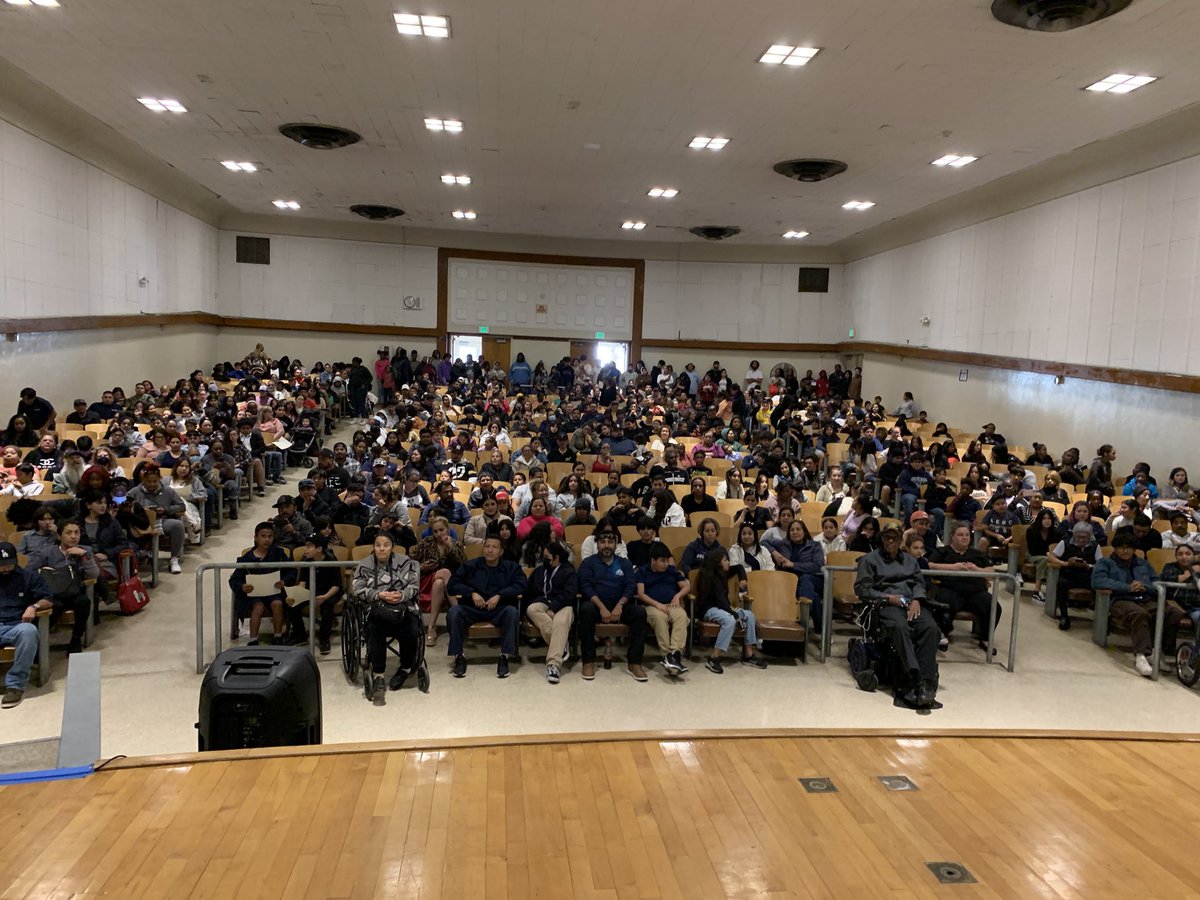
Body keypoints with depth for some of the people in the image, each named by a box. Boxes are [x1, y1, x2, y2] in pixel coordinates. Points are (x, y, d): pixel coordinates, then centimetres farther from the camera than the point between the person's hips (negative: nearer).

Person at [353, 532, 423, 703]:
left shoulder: (405, 562, 9)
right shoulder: (365, 565, 8)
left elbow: (414, 585, 3)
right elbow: (358, 589, -1)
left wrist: (402, 595, -18)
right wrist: (379, 595, -16)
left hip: (404, 607, 0)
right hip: (377, 610, 0)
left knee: (411, 633, -27)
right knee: (375, 633, -32)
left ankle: (406, 668, 3)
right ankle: (378, 679, -23)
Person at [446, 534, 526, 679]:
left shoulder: (511, 567, 13)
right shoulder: (470, 565, 15)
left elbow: (520, 585, -2)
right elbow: (451, 586, 8)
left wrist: (499, 595, -14)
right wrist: (472, 593, -7)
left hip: (499, 609, -1)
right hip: (471, 608, 1)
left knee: (512, 611, -33)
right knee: (453, 612, -30)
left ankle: (504, 657, -26)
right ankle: (458, 656, -21)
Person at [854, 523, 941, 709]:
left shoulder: (910, 560, 30)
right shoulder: (870, 559, 16)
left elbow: (919, 582, 17)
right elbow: (861, 589, 6)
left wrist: (916, 599, -5)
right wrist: (889, 598, -6)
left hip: (912, 603, 4)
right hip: (886, 604, -4)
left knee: (930, 627, -30)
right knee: (900, 627, -38)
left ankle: (927, 682, -37)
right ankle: (916, 681, -47)